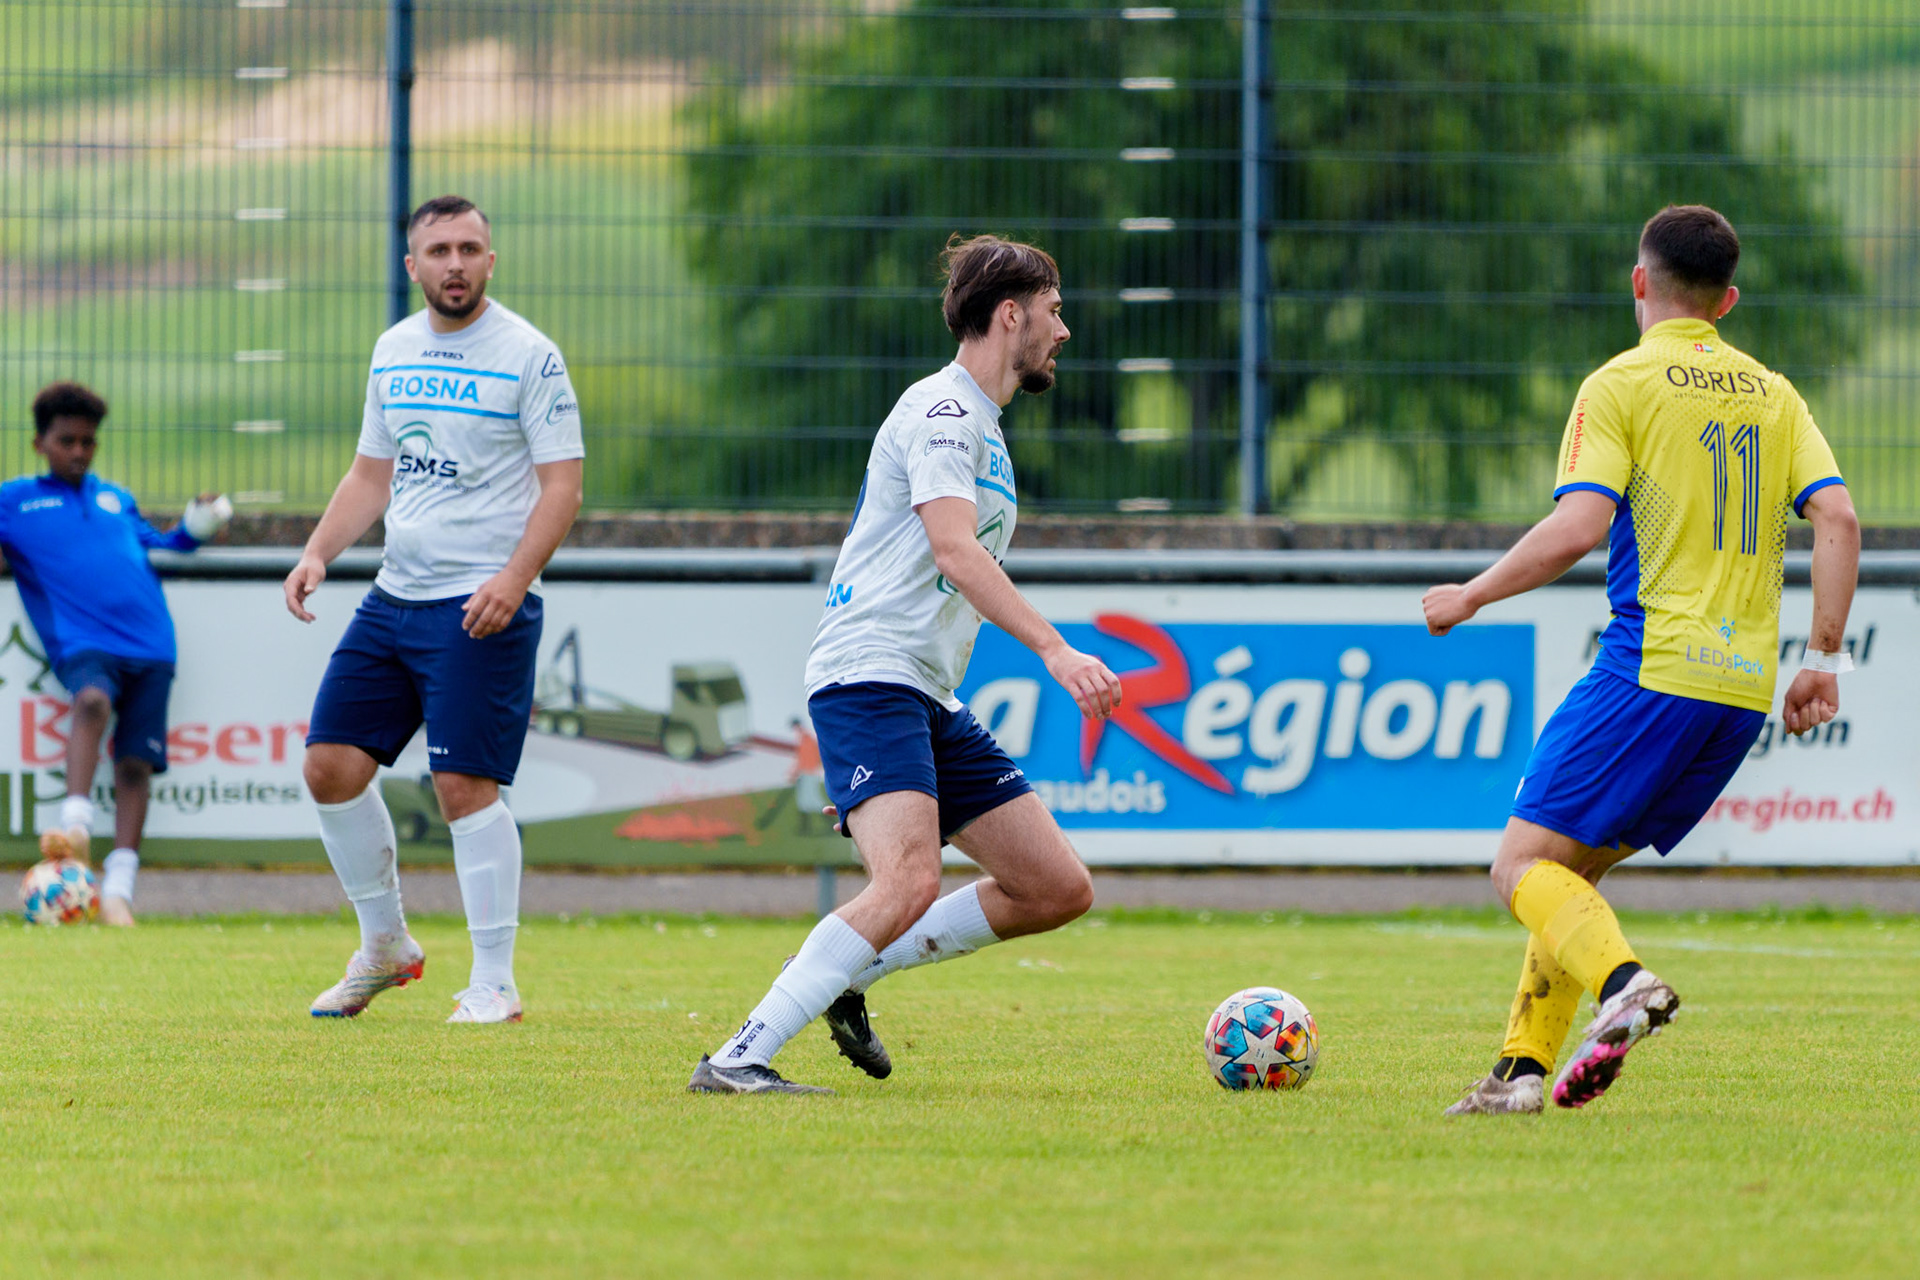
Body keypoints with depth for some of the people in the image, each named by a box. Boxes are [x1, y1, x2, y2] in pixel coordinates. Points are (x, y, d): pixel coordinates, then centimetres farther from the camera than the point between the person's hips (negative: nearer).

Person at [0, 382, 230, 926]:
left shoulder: (116, 499, 24)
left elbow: (156, 543, 32)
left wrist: (194, 528, 16)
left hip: (149, 644, 4)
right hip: (82, 644, -4)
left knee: (135, 763, -5)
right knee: (92, 700, -37)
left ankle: (118, 888, -3)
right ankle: (76, 825, -45)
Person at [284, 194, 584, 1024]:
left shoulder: (529, 357, -7)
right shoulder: (394, 351, 13)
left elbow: (562, 487, -10)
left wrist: (513, 580, -22)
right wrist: (318, 552, 7)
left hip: (482, 606, -7)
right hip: (393, 597, 7)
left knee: (464, 784, -12)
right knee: (331, 766, 3)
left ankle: (494, 985, -5)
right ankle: (384, 947, 20)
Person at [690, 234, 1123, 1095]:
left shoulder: (981, 427, 22)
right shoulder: (942, 410, -9)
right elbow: (954, 549, -23)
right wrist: (1054, 650, -30)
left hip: (928, 701, 10)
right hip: (869, 678, -10)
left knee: (1059, 889, 4)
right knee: (910, 881, -29)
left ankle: (846, 975, 11)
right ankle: (736, 1061, -29)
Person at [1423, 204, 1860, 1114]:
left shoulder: (1621, 386, -3)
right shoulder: (1773, 394, 15)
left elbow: (1577, 527, -14)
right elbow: (1837, 518, 4)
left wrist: (1470, 597, -3)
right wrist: (1824, 660, 6)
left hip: (1653, 665, -7)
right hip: (1745, 689, 7)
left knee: (1526, 864, -5)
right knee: (1571, 866, 17)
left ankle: (1620, 981, -32)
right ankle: (1525, 1066, 8)